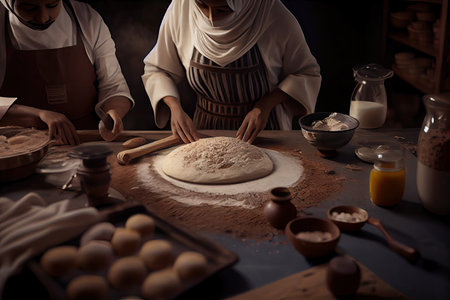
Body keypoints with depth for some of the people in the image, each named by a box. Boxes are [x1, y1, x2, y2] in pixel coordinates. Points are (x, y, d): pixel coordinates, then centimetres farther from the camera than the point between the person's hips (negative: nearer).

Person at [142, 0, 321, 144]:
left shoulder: (274, 15, -16)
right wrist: (175, 107, -12)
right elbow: (157, 70, 6)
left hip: (263, 130, -1)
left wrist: (266, 104, -15)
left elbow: (307, 73, -1)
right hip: (206, 129, 1)